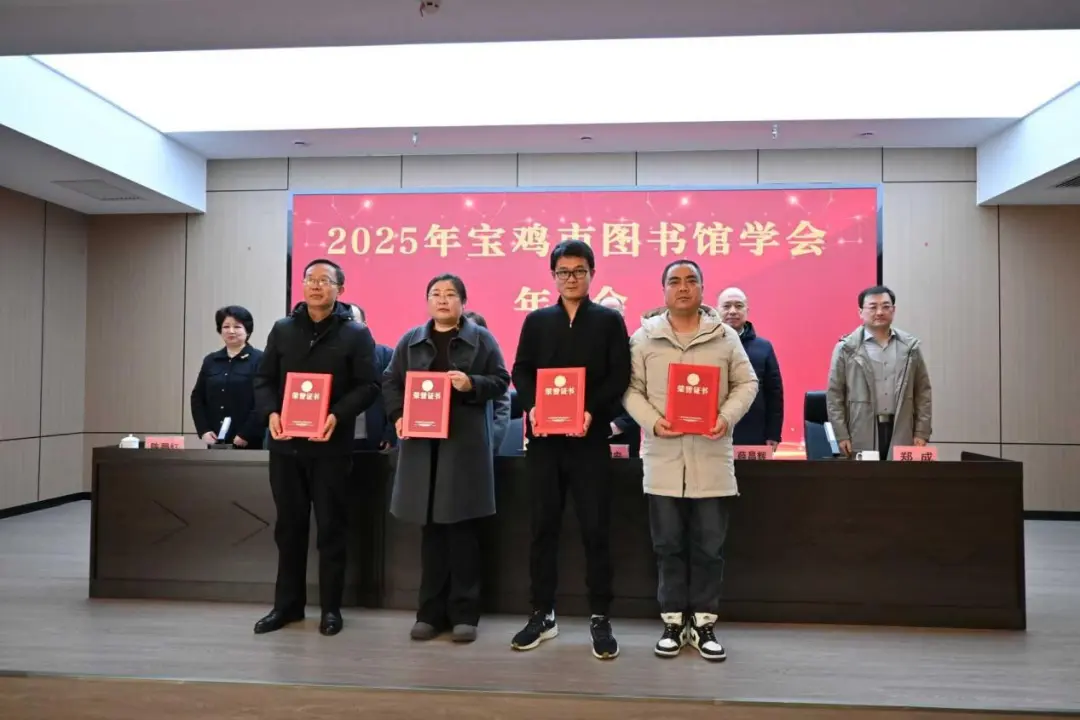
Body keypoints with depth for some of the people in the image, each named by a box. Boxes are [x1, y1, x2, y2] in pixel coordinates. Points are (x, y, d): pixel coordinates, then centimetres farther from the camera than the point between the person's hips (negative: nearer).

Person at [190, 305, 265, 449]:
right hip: (216, 441, 5)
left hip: (249, 442, -5)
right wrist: (203, 430, 1)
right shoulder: (211, 360, 13)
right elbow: (197, 397, 14)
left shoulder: (259, 360, -4)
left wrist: (246, 434, -16)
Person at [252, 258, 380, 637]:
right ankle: (287, 603, 24)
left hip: (331, 446, -3)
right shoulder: (283, 329, 11)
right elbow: (263, 379, 11)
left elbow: (369, 386, -5)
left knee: (331, 526, 4)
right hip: (286, 443, 4)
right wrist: (271, 413, -8)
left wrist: (337, 416, -19)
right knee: (289, 525, 11)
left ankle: (331, 607, 16)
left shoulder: (356, 333, 0)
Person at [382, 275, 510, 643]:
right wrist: (399, 416, -5)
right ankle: (431, 611, 17)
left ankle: (464, 613, 12)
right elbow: (390, 382, 11)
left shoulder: (482, 339, 5)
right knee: (430, 529, 8)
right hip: (422, 442, 3)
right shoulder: (410, 341, 13)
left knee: (463, 530, 1)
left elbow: (501, 381, 1)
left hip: (465, 444, -2)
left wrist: (472, 384, -18)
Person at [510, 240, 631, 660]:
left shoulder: (609, 321, 6)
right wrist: (531, 406, -12)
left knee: (595, 528, 1)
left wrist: (592, 410, -16)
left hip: (590, 437, -2)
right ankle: (542, 614, 20)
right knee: (544, 526, 8)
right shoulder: (536, 321, 12)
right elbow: (520, 371, 7)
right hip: (544, 437, 2)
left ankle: (600, 618, 13)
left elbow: (620, 376, -2)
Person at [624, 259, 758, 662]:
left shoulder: (725, 337, 4)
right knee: (668, 546, 9)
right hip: (663, 460, 0)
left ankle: (704, 623, 21)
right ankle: (673, 622, 22)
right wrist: (652, 421, -14)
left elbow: (746, 384, 6)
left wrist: (727, 418, -11)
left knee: (709, 547, 7)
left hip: (711, 460, 1)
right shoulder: (644, 338, 3)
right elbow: (630, 388, 2)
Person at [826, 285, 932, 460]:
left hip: (901, 432, 2)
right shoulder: (847, 348, -1)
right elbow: (834, 395, -1)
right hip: (862, 434, -2)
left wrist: (922, 432, 3)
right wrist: (841, 435, -6)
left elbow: (923, 392, 9)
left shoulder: (911, 346, 8)